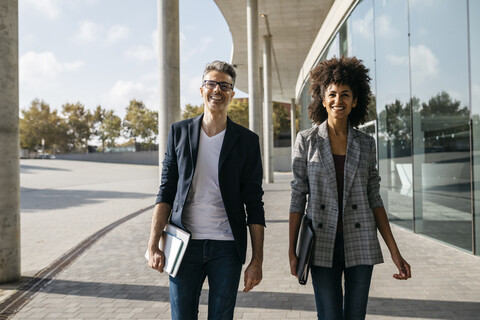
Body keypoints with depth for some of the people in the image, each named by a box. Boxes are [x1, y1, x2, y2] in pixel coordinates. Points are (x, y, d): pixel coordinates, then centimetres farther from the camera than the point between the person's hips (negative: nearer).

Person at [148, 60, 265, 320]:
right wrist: (153, 245, -4)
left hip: (227, 248, 0)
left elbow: (254, 204, 2)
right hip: (185, 244, 1)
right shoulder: (180, 132, 5)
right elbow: (166, 191, 4)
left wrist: (257, 260, -2)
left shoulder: (246, 141, 2)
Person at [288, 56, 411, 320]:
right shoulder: (306, 141, 0)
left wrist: (394, 251, 3)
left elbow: (374, 198, 7)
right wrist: (292, 250, -1)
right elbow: (298, 197, 1)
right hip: (322, 246, -2)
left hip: (360, 245, 2)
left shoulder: (366, 144, 5)